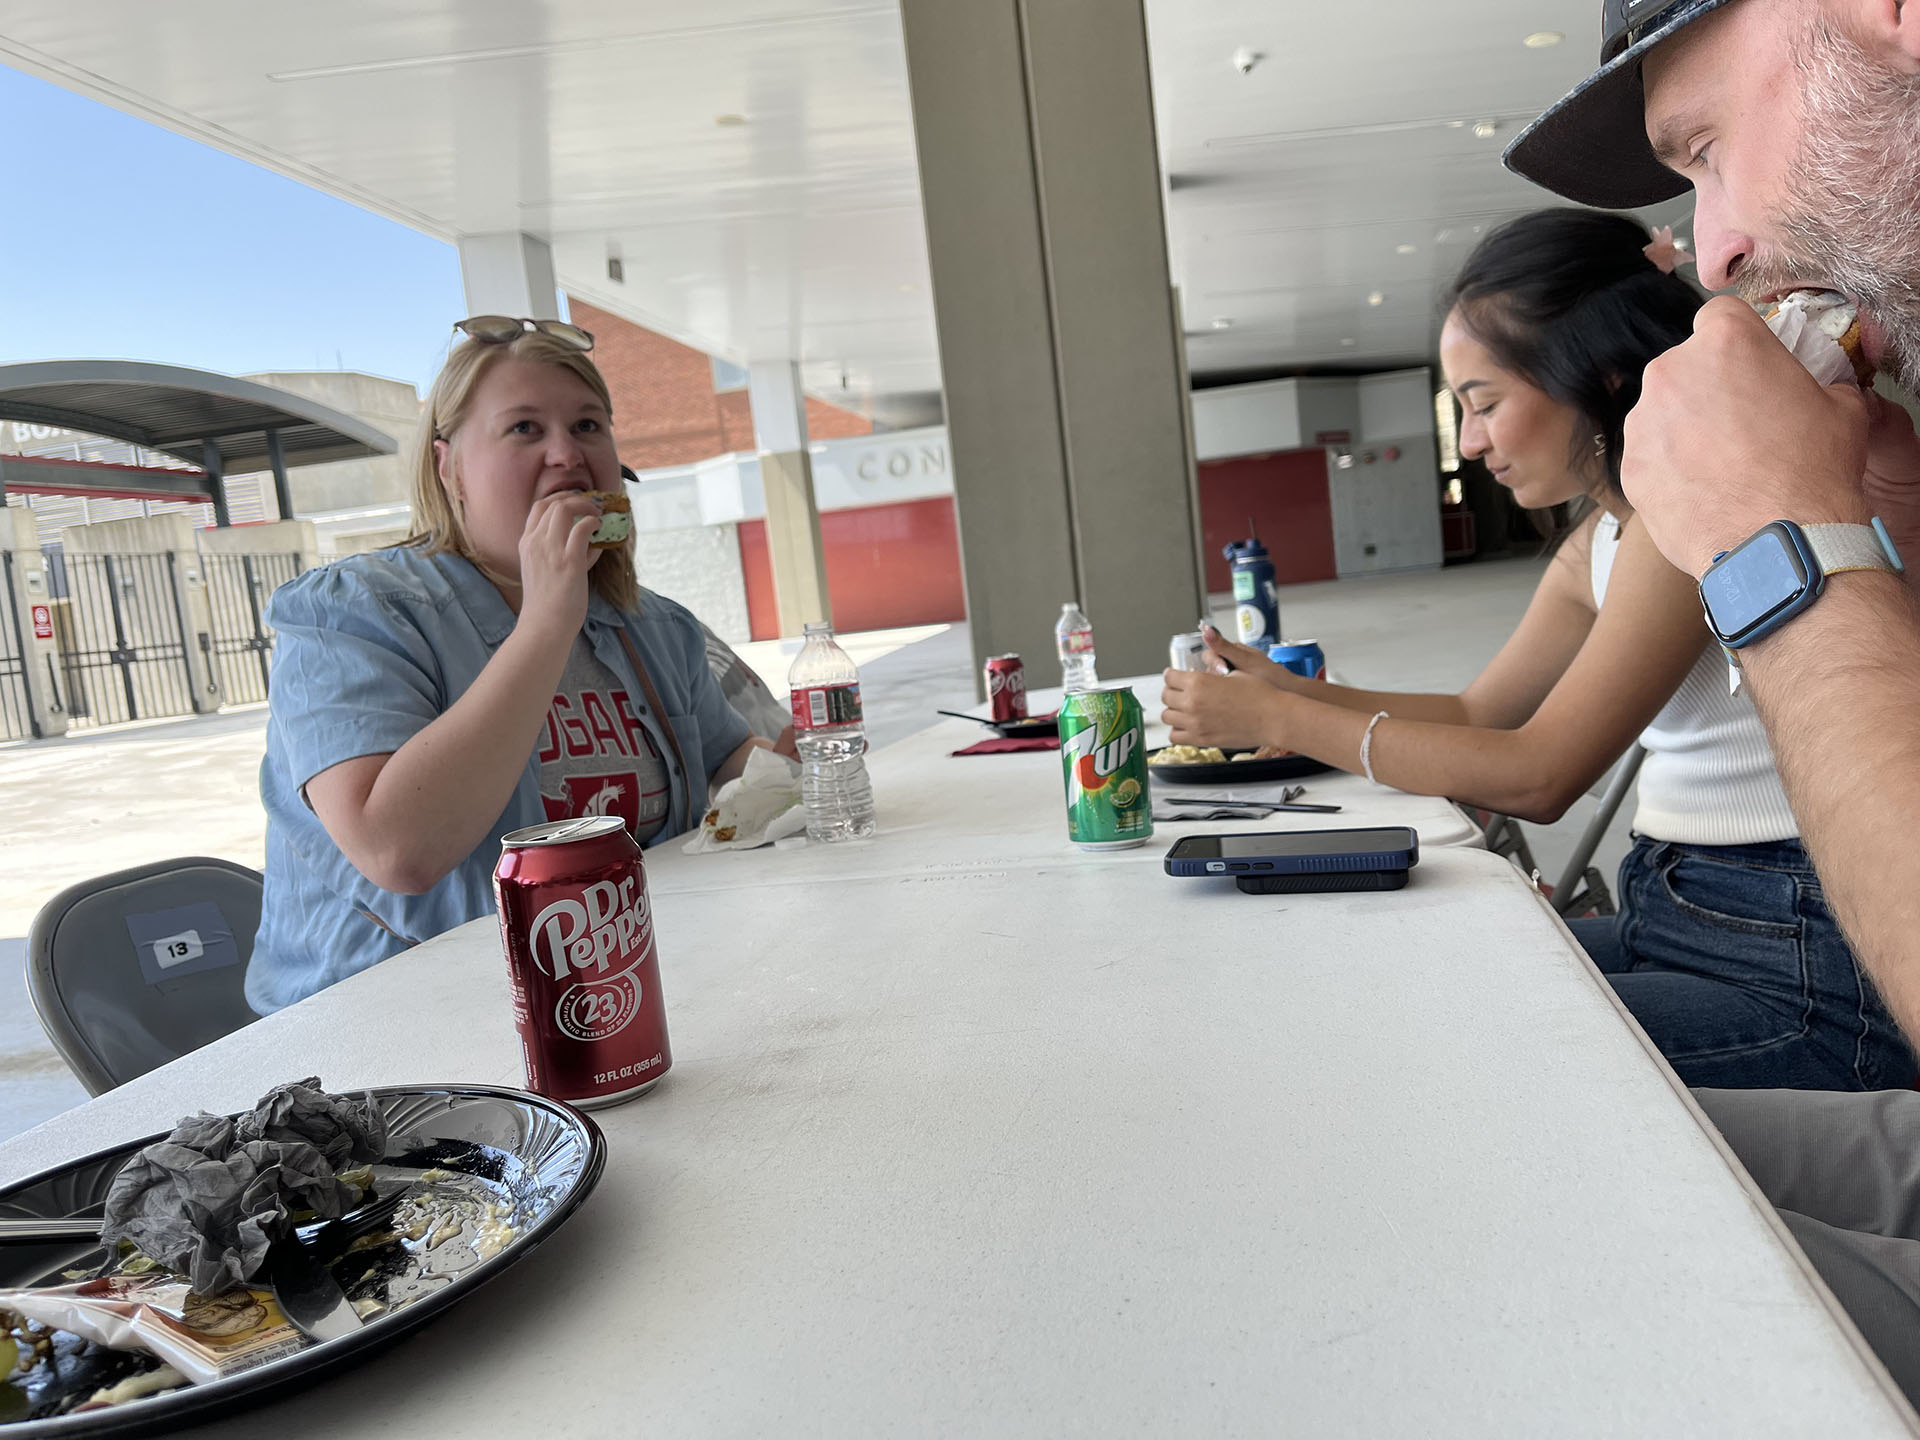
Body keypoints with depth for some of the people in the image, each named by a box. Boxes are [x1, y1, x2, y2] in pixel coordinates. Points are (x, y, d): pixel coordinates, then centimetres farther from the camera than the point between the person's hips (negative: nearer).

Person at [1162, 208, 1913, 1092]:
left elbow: (1538, 775, -20)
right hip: (1671, 918, 8)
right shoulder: (1600, 542, 11)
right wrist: (1292, 690, 5)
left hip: (1797, 980, -8)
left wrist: (1278, 720, -15)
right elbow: (1478, 713, 18)